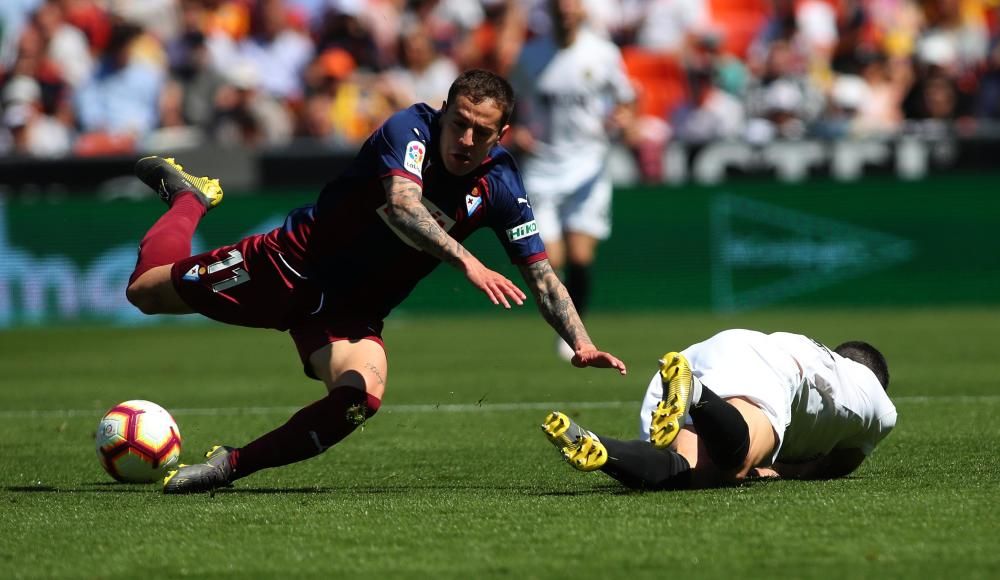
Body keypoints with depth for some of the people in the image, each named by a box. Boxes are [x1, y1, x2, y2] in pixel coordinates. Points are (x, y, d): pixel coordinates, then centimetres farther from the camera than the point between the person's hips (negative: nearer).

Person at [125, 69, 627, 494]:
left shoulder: (501, 188, -9)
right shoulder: (411, 129, -21)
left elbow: (541, 275, -4)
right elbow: (401, 207, -40)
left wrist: (582, 344, -17)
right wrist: (466, 262, -52)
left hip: (353, 310, 3)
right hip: (294, 264, -2)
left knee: (364, 394, -30)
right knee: (146, 290, 4)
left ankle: (232, 465, -16)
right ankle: (190, 198, 36)